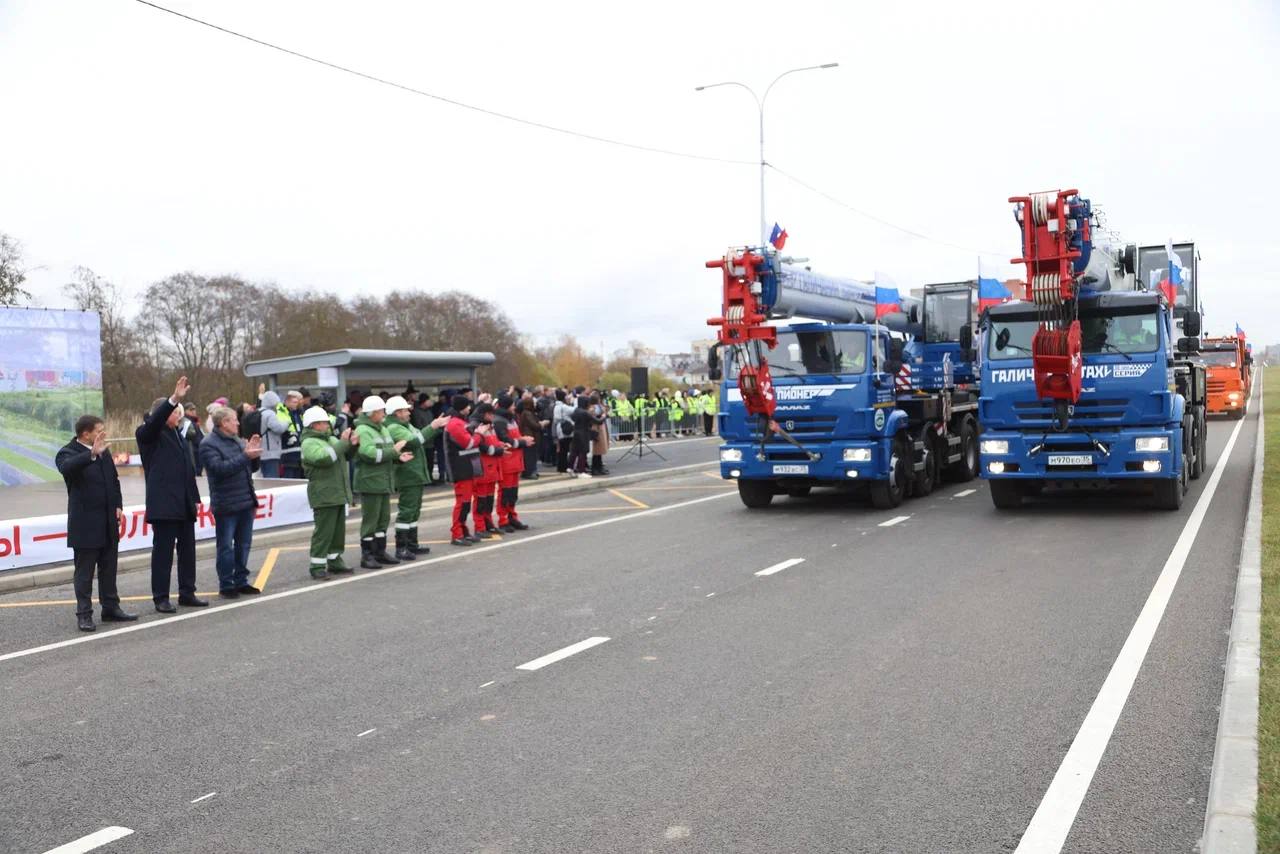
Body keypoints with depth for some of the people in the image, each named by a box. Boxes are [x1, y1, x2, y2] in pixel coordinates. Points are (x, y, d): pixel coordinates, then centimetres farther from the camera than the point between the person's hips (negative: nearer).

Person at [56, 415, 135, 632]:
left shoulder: (104, 452, 11)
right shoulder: (67, 453, -9)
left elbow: (114, 480, 20)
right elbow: (67, 468, -33)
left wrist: (118, 505, 9)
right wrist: (91, 454, -46)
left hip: (108, 522, 7)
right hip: (85, 523, -7)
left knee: (108, 569, 13)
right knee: (84, 572, 0)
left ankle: (111, 608, 22)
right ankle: (84, 614, 7)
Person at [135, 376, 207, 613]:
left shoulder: (178, 434, 19)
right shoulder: (148, 434, -1)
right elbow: (154, 421, -25)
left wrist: (194, 497, 16)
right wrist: (174, 399, -36)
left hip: (184, 504, 7)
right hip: (164, 503, -7)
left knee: (187, 548, 10)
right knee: (163, 550, -1)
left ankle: (187, 593, 19)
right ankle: (161, 598, 6)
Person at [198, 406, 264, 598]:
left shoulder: (237, 441, 16)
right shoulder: (209, 444, -8)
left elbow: (252, 468, 19)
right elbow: (219, 468, -22)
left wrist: (254, 454, 1)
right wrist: (245, 456, -24)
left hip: (246, 502, 8)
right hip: (226, 504, -7)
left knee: (244, 544, 12)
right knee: (226, 547, 0)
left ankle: (241, 581, 22)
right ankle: (226, 585, 7)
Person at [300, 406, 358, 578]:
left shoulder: (331, 439, 16)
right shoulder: (309, 443, -11)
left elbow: (346, 456, 22)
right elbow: (325, 458, -26)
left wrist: (353, 445, 1)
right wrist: (343, 442, -20)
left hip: (338, 493, 9)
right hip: (323, 495, -9)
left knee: (338, 530, 14)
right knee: (323, 531, -7)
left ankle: (335, 561, 24)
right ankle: (317, 566, -2)